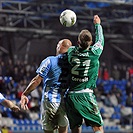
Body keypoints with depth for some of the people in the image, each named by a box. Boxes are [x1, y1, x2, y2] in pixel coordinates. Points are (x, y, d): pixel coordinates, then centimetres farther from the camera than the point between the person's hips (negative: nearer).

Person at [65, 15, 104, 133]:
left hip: (70, 96, 3)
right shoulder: (94, 53, -5)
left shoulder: (71, 51, 0)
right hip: (86, 95, -3)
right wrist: (97, 24, 32)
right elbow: (100, 40, 16)